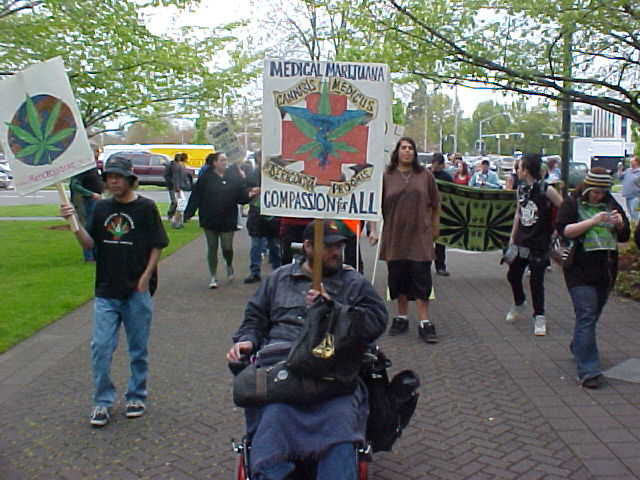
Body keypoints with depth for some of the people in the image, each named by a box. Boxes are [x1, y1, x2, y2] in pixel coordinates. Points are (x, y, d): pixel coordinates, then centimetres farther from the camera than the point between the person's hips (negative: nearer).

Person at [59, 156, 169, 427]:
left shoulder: (146, 208, -4)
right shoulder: (102, 208, 8)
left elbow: (157, 246, -3)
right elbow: (90, 244, 7)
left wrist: (145, 278, -10)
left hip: (137, 292, -3)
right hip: (106, 291, 3)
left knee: (138, 348, 9)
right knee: (101, 347, 1)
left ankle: (136, 396, 25)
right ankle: (103, 402, 14)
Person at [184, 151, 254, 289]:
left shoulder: (234, 178, 1)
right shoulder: (205, 178, -4)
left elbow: (241, 197, 1)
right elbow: (195, 197, -5)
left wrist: (250, 195, -19)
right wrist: (188, 214, -9)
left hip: (228, 220, 0)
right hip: (210, 220, 0)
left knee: (227, 247, 0)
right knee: (212, 248, 7)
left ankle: (229, 266, 33)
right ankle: (213, 277, 18)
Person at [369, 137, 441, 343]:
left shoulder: (425, 175, 6)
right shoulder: (386, 176, 3)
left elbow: (435, 205, 11)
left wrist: (435, 229, 10)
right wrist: (373, 230, -2)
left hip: (420, 237, -1)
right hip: (394, 237, 1)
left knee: (421, 279, -3)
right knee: (398, 279, 10)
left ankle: (424, 323, 0)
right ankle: (402, 318, 24)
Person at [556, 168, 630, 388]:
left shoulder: (611, 205, 14)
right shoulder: (572, 204, -1)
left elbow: (624, 237, 15)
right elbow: (564, 230, -14)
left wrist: (620, 224, -6)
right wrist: (592, 221, -21)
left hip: (606, 270, 6)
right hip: (580, 270, -5)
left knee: (593, 314, 14)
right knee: (586, 316, -11)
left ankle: (578, 348, 38)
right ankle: (587, 370, -12)